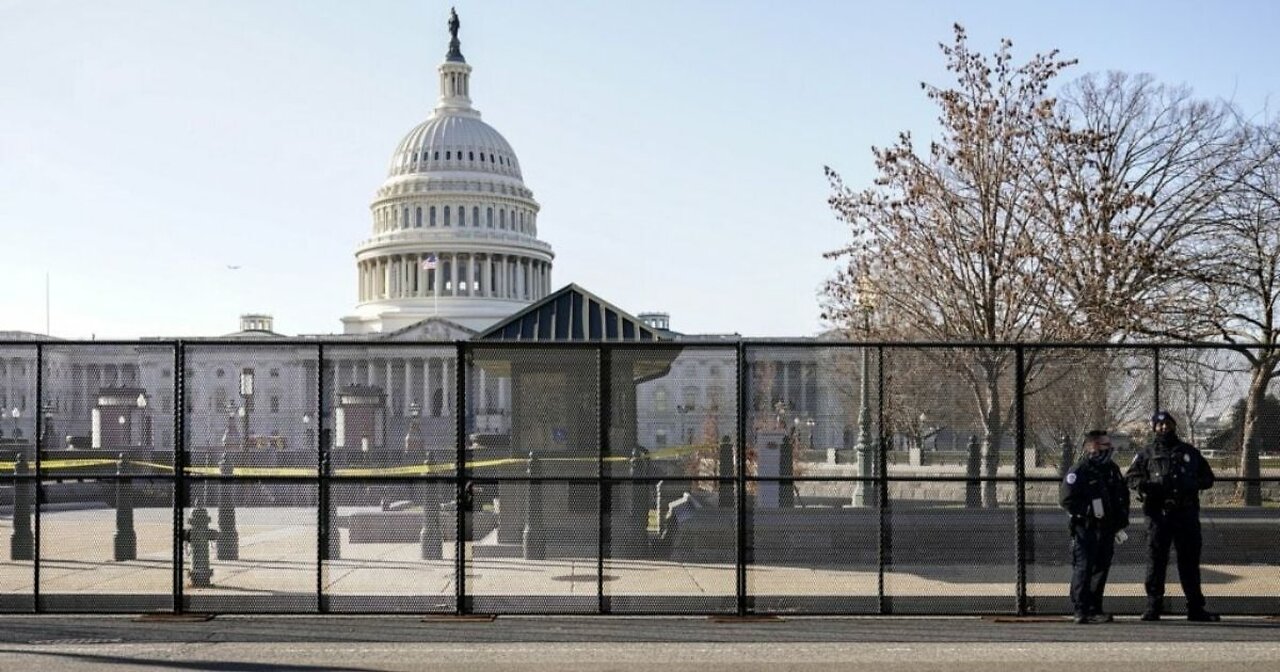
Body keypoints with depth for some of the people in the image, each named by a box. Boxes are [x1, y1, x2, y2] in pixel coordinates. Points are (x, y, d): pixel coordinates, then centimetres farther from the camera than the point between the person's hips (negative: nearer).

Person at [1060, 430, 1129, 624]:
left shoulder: (1112, 469, 13)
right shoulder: (1078, 471, -9)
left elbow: (1123, 497, 21)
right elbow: (1067, 499, -13)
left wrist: (1121, 524, 16)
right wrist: (1089, 510, -20)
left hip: (1106, 529, 7)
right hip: (1085, 529, -7)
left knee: (1101, 568, 10)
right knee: (1083, 569, -8)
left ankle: (1094, 609, 19)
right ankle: (1081, 611, -6)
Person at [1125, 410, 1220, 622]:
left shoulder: (1190, 452, 15)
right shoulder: (1147, 454, 9)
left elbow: (1208, 478, 19)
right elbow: (1130, 476, 10)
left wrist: (1194, 484, -4)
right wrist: (1142, 484, -13)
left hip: (1187, 514, 2)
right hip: (1158, 514, -2)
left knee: (1190, 561, 5)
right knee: (1156, 561, -2)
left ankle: (1195, 608, 12)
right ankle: (1153, 607, 3)